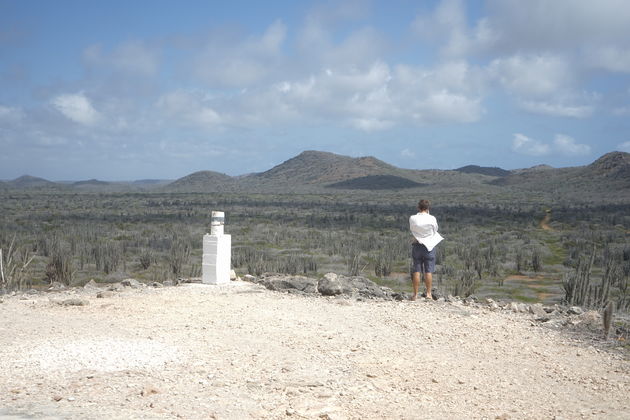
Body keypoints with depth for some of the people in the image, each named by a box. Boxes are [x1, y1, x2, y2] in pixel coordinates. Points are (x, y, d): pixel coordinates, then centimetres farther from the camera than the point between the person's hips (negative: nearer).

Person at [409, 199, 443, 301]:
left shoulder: (412, 219, -8)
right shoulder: (432, 219, -11)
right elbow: (435, 229, 5)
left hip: (417, 245, 1)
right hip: (429, 246, -1)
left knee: (416, 271, 6)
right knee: (428, 271, 5)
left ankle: (415, 294, 7)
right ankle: (428, 293, 6)